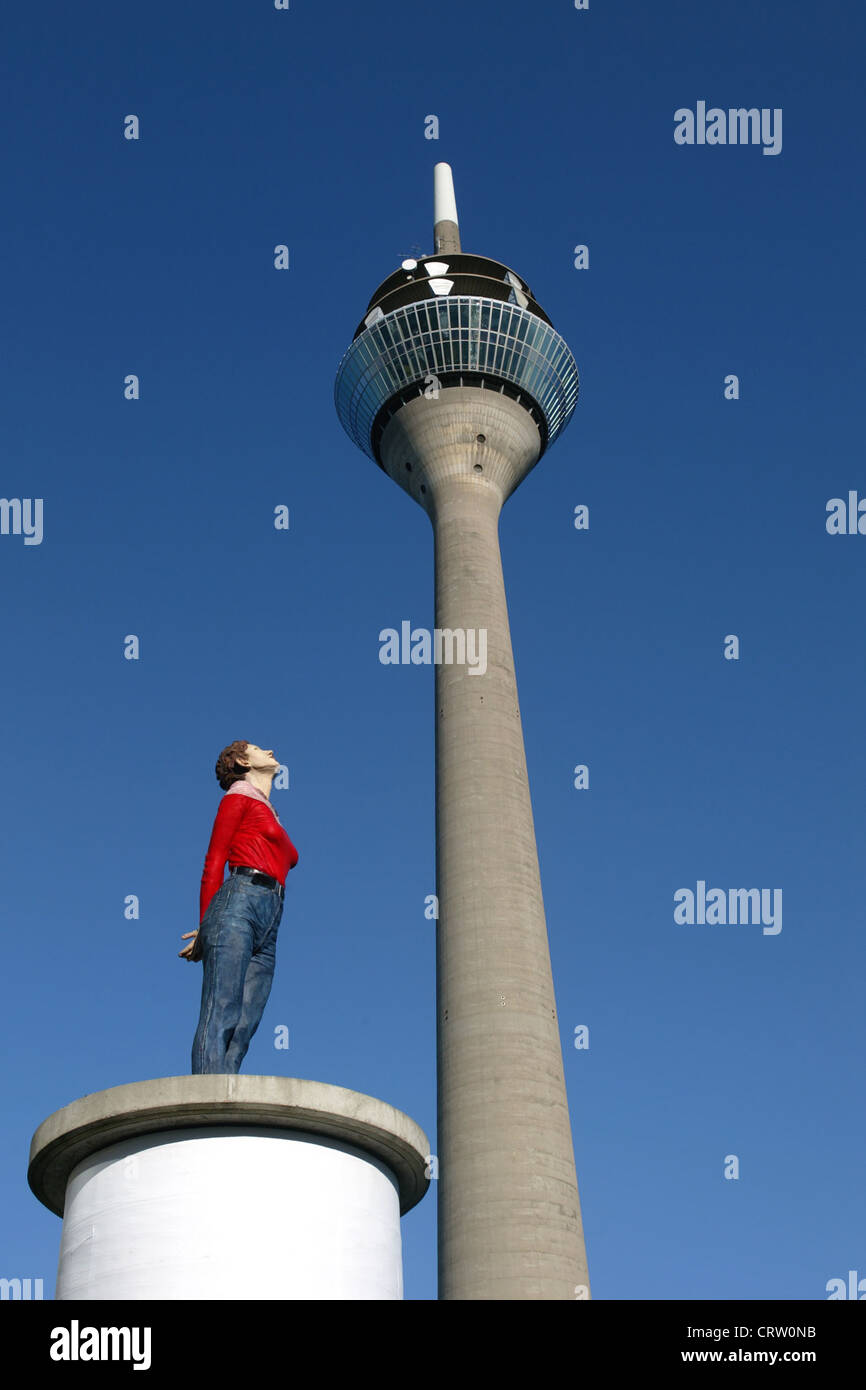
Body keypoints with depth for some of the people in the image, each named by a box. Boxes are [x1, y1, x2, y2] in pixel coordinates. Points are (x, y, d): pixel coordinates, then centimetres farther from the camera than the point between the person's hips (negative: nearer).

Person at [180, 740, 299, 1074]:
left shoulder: (272, 821, 32)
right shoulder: (238, 797, 13)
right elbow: (214, 861, 5)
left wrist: (209, 931, 9)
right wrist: (206, 926, -3)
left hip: (266, 933, 6)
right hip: (239, 902, -6)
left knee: (243, 1029, -9)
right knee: (220, 1017, -20)